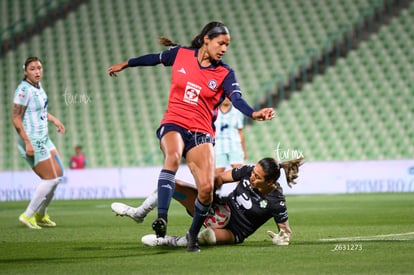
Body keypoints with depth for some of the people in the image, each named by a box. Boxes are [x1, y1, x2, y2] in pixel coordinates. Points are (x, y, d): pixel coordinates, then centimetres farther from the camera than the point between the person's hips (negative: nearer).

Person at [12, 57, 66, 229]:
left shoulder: (38, 86, 8)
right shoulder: (24, 89, -19)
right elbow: (16, 118, -21)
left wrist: (54, 119, 15)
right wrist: (27, 142, -24)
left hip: (43, 139, 10)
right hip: (32, 142, -10)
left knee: (58, 175, 14)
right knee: (50, 179, -7)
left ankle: (40, 215, 26)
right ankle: (28, 215, 5)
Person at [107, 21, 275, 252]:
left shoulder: (225, 74, -1)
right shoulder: (180, 54, 3)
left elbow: (237, 98, -18)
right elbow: (156, 58, 21)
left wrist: (254, 113, -39)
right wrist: (125, 64, 34)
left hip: (201, 133, 1)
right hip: (173, 124, 0)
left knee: (207, 187, -15)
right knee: (173, 156, -36)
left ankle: (194, 234, 12)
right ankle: (162, 218, -44)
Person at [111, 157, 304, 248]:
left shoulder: (276, 202, -23)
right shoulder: (248, 171, -11)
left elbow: (286, 231, -14)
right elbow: (220, 177, 2)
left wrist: (282, 238, -36)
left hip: (232, 232, -6)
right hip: (221, 210, 6)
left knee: (209, 235, -45)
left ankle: (169, 241, -20)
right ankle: (139, 213, 20)